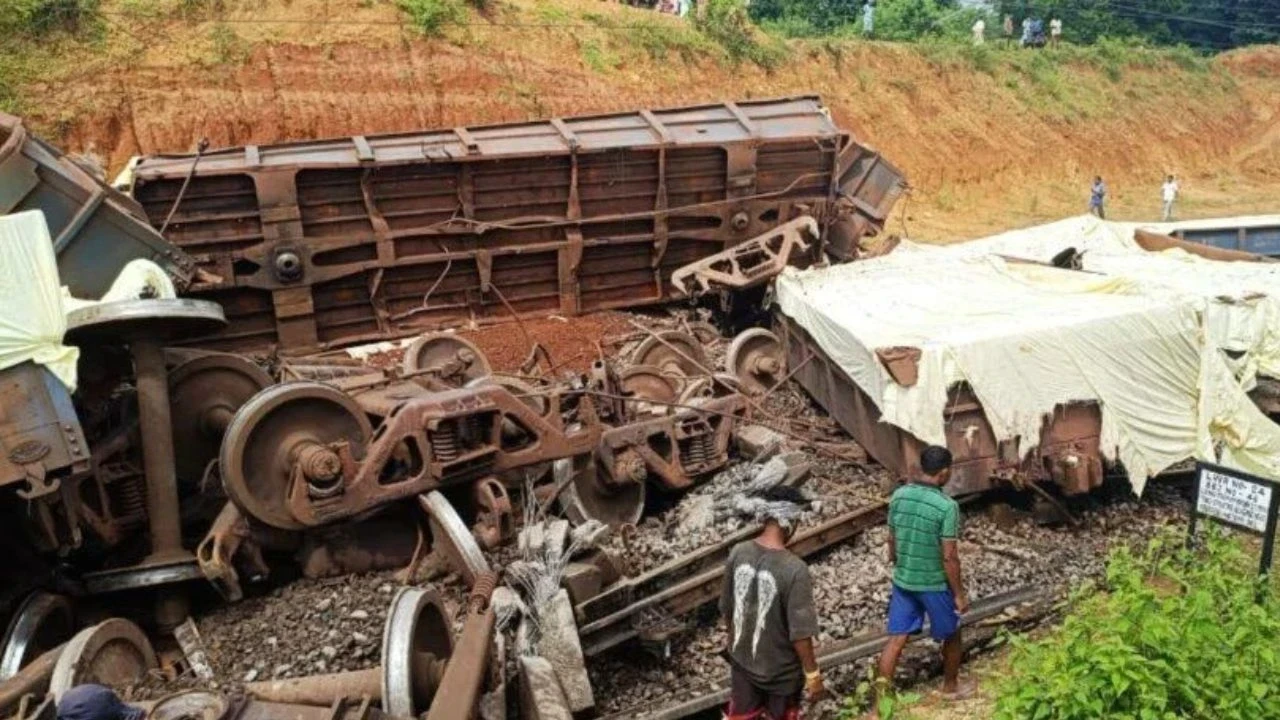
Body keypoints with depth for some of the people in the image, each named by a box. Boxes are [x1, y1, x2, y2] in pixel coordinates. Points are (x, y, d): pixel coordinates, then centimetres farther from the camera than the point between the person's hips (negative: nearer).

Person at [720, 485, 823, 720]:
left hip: (741, 659, 5)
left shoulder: (738, 553, -12)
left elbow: (727, 608, 1)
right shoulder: (794, 569, -29)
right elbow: (800, 632, -23)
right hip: (780, 669, -5)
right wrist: (812, 674, -9)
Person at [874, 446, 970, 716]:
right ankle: (950, 686, 40)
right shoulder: (947, 506, -22)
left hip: (902, 581, 5)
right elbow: (949, 557, -19)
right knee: (951, 635, 21)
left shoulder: (898, 496, -4)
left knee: (896, 639, 9)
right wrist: (959, 593, -8)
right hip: (935, 585, -5)